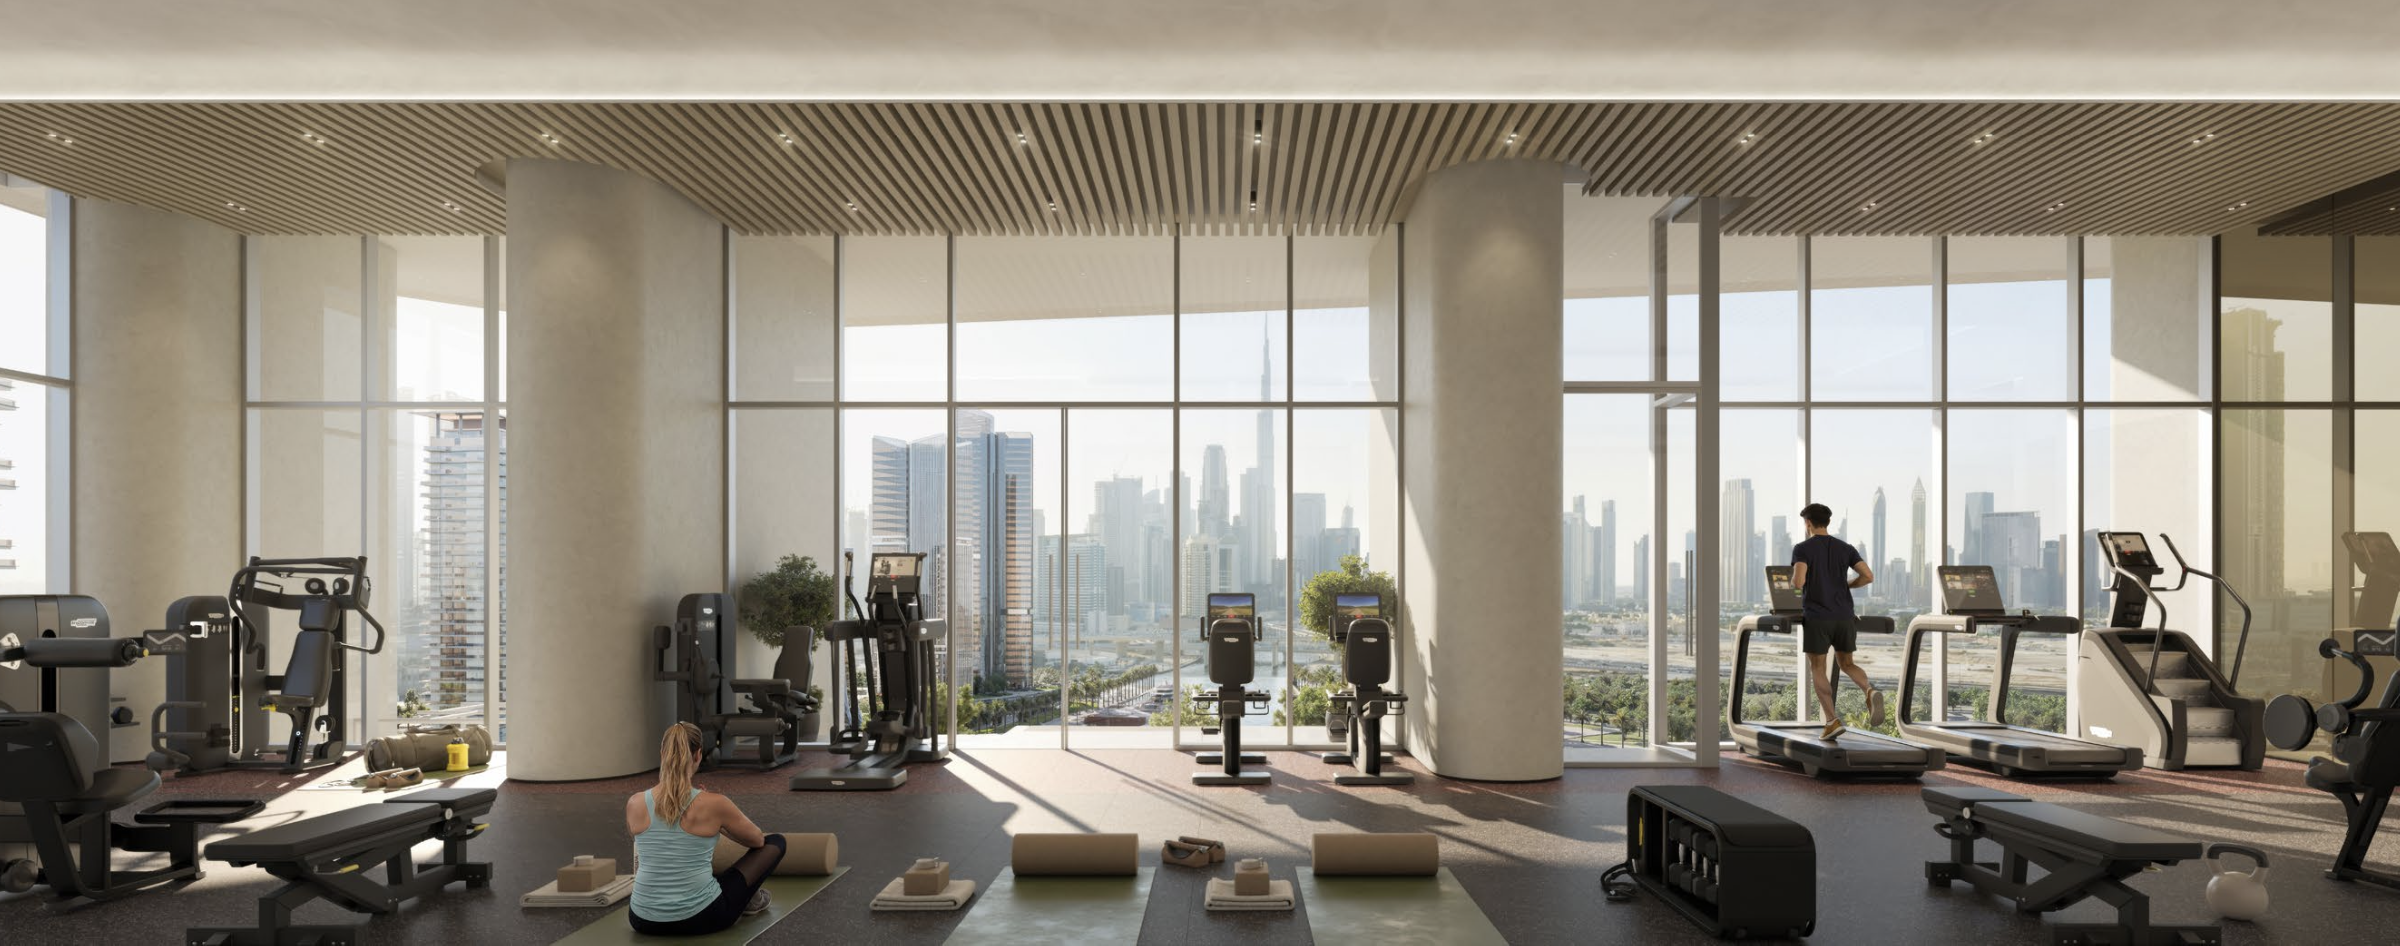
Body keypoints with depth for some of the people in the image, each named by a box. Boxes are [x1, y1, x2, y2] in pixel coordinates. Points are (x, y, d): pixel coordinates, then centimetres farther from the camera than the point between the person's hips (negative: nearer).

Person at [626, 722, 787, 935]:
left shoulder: (634, 804, -6)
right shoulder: (713, 804, -16)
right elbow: (757, 839, 5)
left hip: (645, 922, 4)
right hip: (701, 918, -4)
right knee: (776, 842, 18)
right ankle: (747, 901, 37)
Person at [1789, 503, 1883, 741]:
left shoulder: (1802, 548, -5)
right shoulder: (1845, 548, 9)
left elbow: (1798, 582, -18)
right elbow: (1868, 576, -1)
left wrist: (1793, 583, 6)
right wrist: (1844, 585, 16)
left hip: (1817, 618, -4)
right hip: (1844, 617, 4)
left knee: (1817, 669, 6)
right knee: (1847, 664, 17)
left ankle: (1833, 720, -7)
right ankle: (1870, 691, -14)